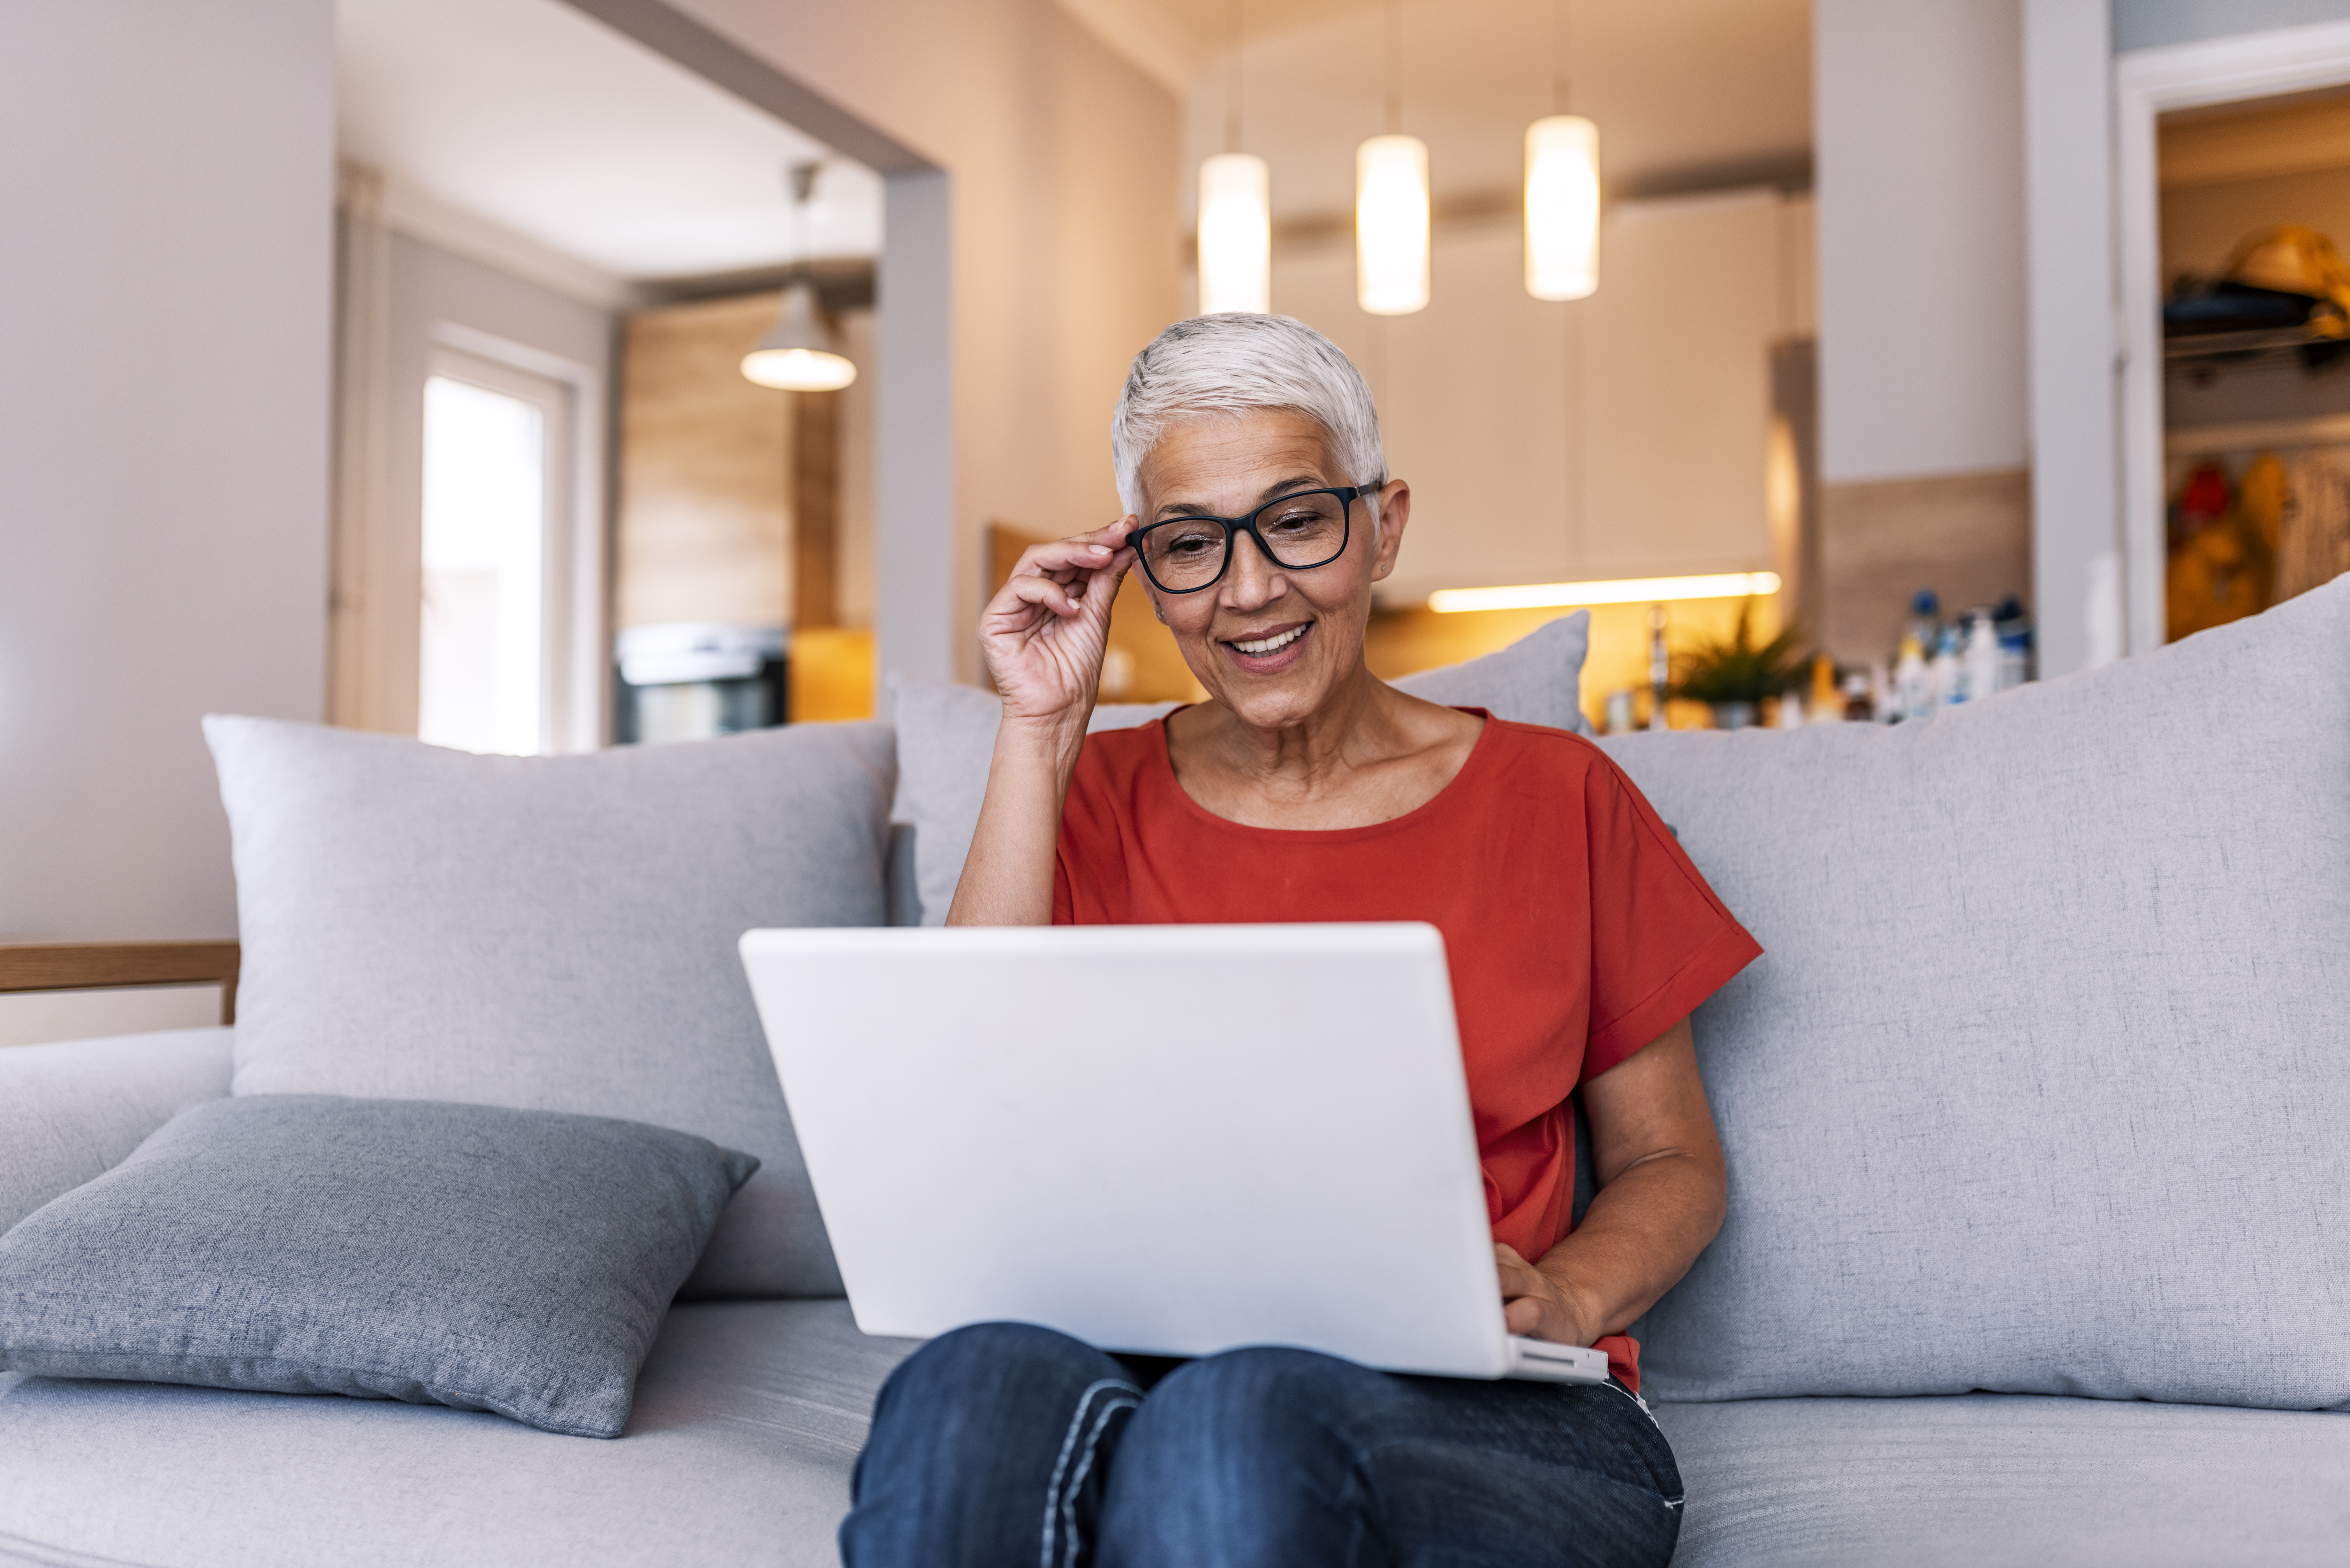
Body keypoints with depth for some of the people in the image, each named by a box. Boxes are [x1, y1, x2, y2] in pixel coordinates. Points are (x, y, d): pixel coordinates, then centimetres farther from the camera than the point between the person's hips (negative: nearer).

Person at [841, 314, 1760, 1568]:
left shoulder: (1551, 796, 9)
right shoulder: (1097, 795, 13)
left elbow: (1669, 1160, 15)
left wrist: (1561, 1300, -8)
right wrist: (1038, 730, -1)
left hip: (1480, 1415, -1)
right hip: (1151, 1370, 1)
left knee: (1239, 1423, -37)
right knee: (975, 1390, -35)